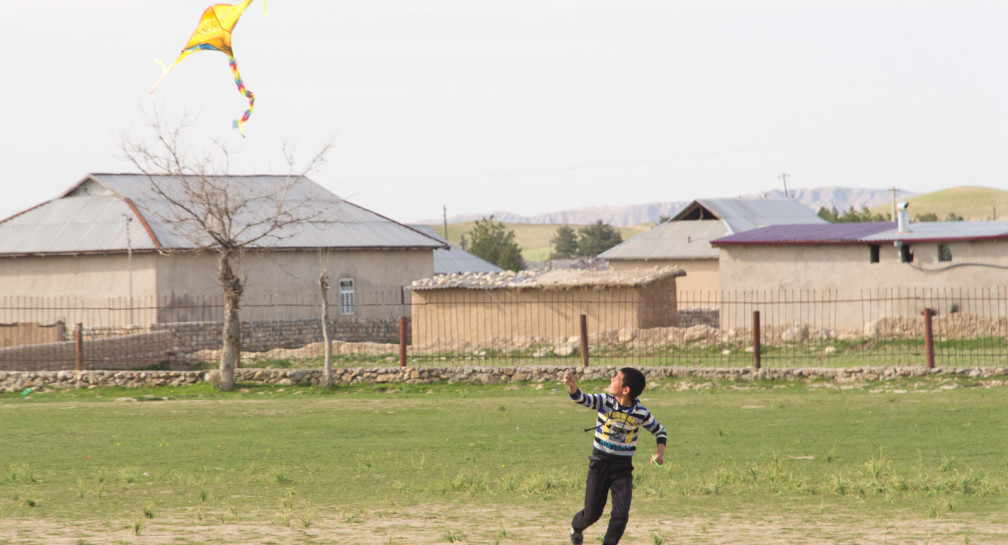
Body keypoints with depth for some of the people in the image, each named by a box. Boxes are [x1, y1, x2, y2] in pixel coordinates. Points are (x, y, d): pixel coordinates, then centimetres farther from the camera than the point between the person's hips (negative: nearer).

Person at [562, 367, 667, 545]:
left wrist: (660, 452, -8)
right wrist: (572, 386, -47)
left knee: (621, 514, -9)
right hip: (600, 463, 0)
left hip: (623, 467, 0)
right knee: (592, 513, 5)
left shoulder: (641, 413, -8)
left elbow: (660, 431, 8)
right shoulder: (605, 402, -10)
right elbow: (581, 398, -26)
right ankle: (576, 528, 39)